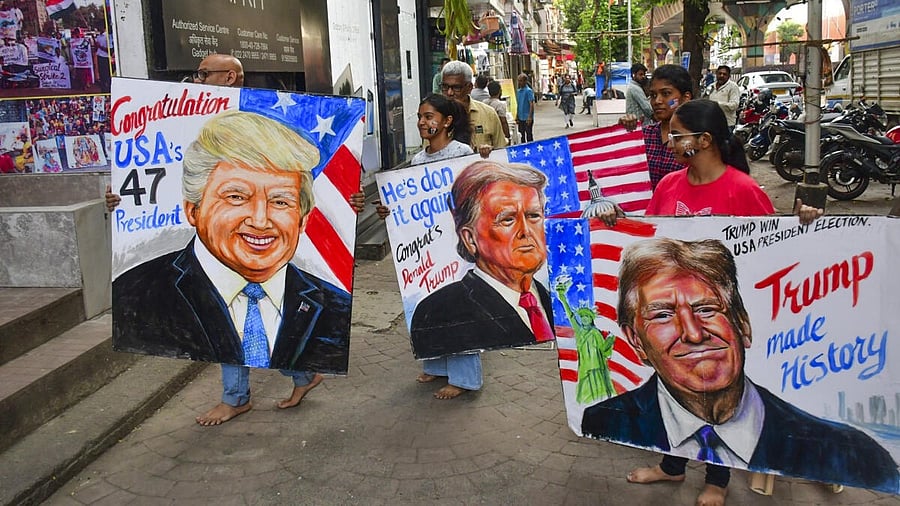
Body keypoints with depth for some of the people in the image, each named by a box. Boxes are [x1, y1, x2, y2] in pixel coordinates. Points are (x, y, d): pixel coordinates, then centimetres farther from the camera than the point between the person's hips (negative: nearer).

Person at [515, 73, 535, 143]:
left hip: (527, 118, -7)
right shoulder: (518, 91, 11)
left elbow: (532, 104, -15)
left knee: (529, 136, 0)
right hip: (520, 118, 7)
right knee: (521, 136, 13)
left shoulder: (529, 91, -11)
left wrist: (530, 117, -21)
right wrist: (517, 116, 14)